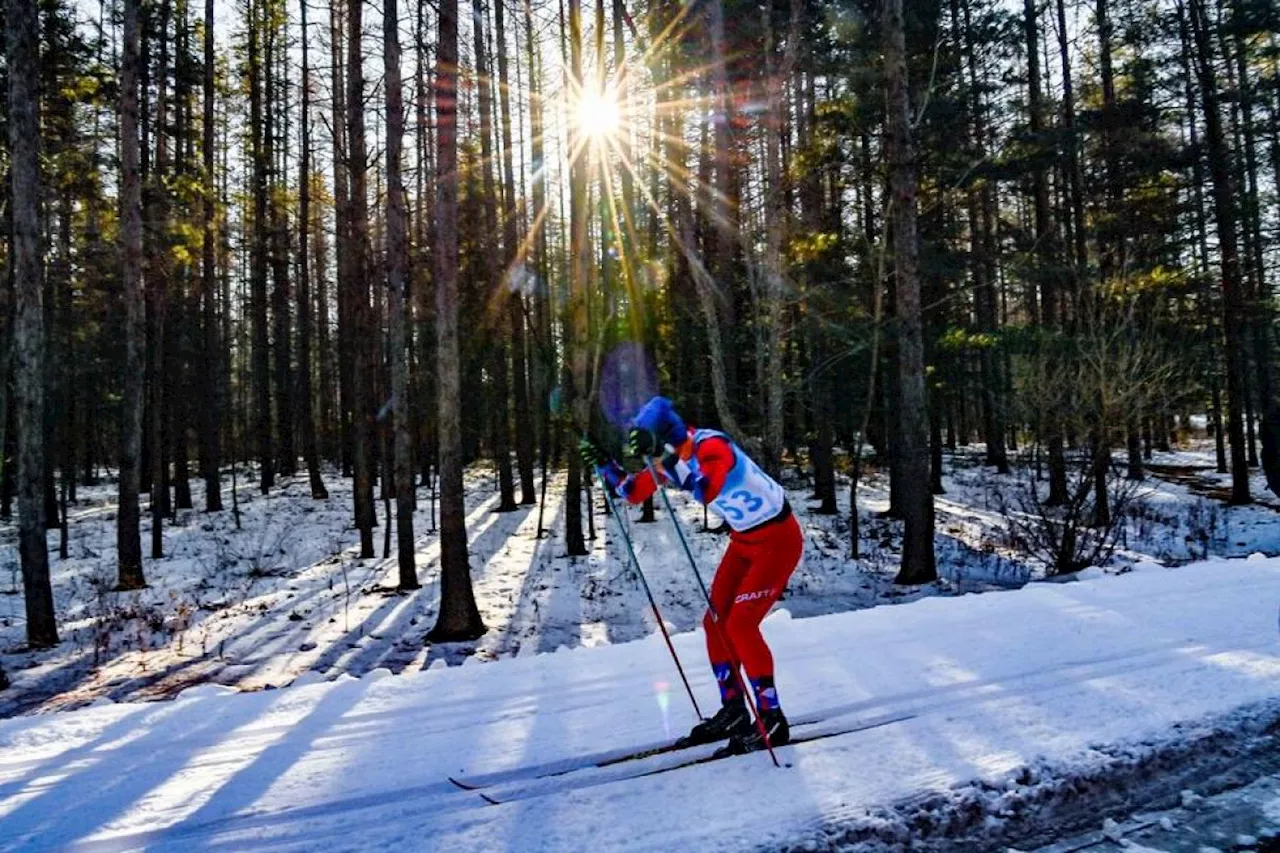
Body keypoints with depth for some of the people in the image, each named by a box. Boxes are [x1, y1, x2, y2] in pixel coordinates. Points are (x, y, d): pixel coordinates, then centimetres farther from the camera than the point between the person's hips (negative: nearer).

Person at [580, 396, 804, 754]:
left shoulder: (710, 444, -27)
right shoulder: (671, 457, -3)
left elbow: (707, 491, -47)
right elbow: (633, 493, 7)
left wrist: (668, 456, -49)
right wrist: (604, 464, -5)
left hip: (779, 539, -9)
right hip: (744, 540, 9)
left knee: (740, 625, -13)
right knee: (716, 622, 6)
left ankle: (773, 720, 1)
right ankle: (733, 710, 20)